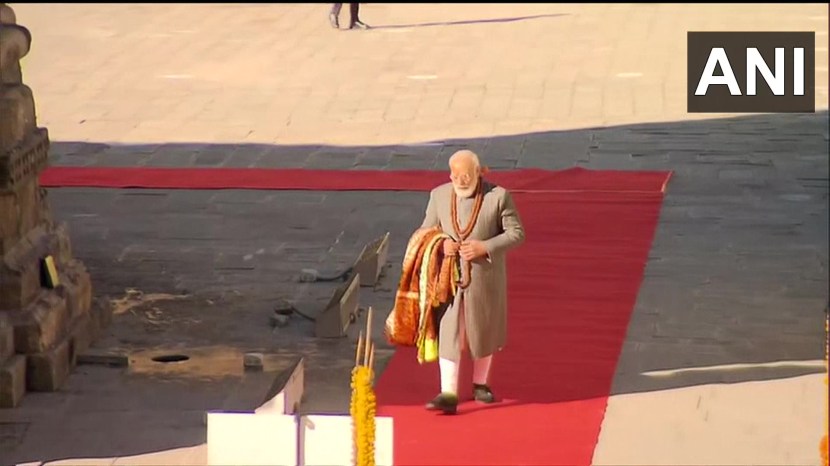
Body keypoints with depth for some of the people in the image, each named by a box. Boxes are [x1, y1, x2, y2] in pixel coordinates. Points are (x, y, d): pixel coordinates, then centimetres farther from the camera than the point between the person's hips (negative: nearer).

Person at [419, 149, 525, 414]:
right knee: (448, 333, -7)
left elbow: (516, 233, -6)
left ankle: (480, 383, 32)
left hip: (484, 277, -1)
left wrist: (485, 247, -19)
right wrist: (440, 244, -13)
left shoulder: (498, 196, -8)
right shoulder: (439, 195, 1)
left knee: (483, 331, 13)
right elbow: (426, 231, 10)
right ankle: (448, 394, -10)